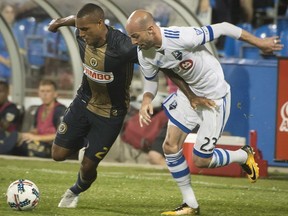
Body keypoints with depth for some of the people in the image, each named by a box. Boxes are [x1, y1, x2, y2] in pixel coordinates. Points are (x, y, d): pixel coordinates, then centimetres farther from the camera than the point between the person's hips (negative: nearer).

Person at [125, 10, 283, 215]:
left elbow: (223, 28, -23)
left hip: (214, 97, -7)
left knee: (201, 160, -3)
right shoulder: (145, 55, -12)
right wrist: (146, 101, -18)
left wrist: (259, 42, -11)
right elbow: (151, 81, 7)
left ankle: (244, 156, 27)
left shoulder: (181, 38, -35)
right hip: (188, 93, 7)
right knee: (170, 146, -1)